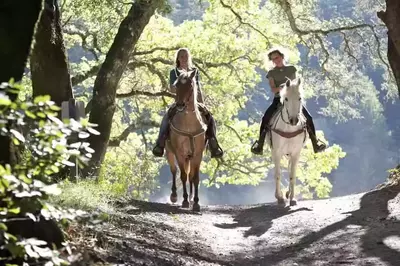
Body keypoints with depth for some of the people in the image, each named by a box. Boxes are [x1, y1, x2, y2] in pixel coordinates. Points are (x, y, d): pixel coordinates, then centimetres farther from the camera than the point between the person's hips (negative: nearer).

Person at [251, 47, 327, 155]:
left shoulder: (291, 69, 12)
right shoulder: (271, 73, 8)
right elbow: (273, 89, -2)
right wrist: (279, 88, -23)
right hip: (278, 99, -1)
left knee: (308, 117, -17)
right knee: (266, 117, -24)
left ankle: (315, 143, -8)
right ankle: (260, 144, -16)